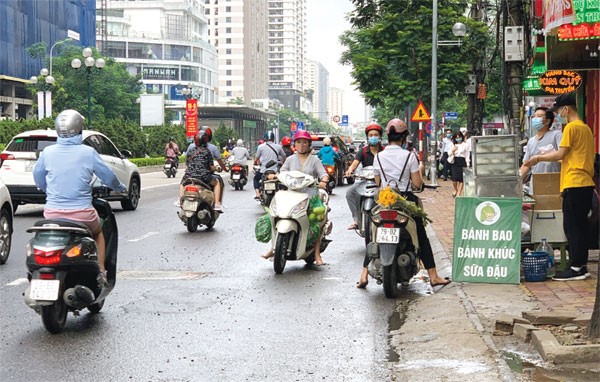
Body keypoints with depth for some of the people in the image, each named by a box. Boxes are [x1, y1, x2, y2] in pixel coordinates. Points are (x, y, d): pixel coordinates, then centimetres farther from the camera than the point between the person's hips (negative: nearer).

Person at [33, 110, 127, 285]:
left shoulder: (47, 152, -2)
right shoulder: (87, 152, -7)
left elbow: (38, 178, 12)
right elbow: (108, 176, 3)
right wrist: (120, 188, 24)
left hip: (52, 213, 2)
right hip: (82, 214, -2)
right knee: (98, 233, 29)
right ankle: (100, 271, 19)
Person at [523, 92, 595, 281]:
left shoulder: (571, 127, -9)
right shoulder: (586, 128, 18)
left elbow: (560, 154, -12)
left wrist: (539, 158, 1)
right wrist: (547, 156, 23)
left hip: (574, 184, -9)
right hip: (586, 183, 9)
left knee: (571, 225, -6)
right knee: (581, 225, 11)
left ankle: (576, 267, -6)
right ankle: (582, 265, 14)